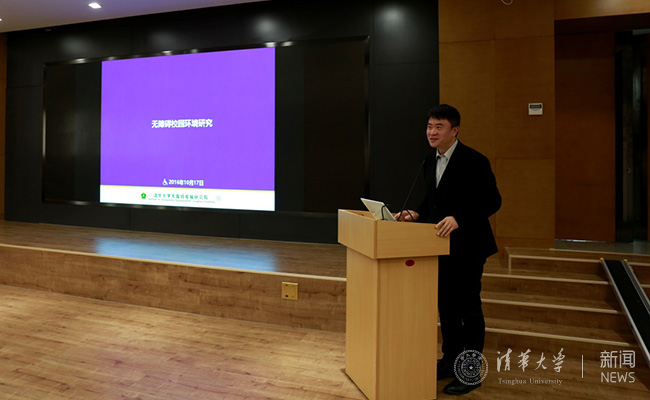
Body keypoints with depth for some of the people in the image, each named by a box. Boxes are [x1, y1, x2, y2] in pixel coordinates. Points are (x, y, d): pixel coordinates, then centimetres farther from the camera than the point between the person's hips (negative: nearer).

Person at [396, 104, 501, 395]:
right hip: (441, 245, 8)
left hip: (467, 247, -8)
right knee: (445, 305, 17)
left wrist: (458, 218, -30)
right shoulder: (430, 163, 9)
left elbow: (492, 201, -19)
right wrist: (417, 214, -1)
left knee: (469, 308, 4)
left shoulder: (474, 161, -15)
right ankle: (450, 360, 35)